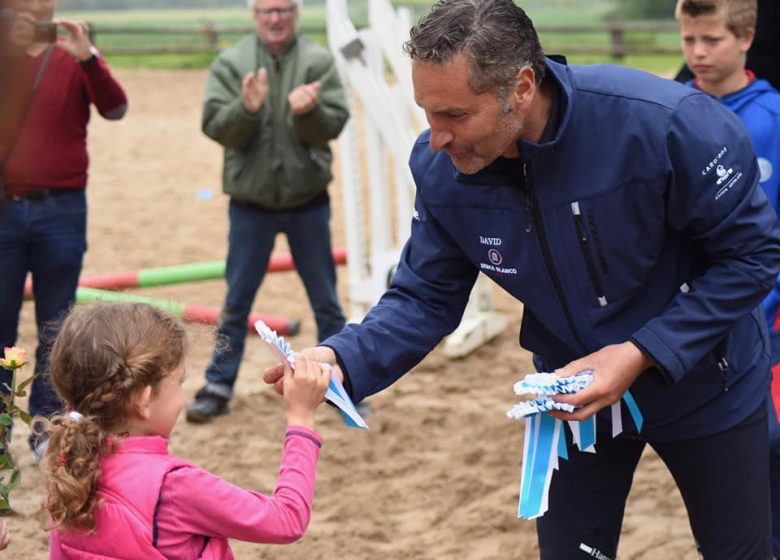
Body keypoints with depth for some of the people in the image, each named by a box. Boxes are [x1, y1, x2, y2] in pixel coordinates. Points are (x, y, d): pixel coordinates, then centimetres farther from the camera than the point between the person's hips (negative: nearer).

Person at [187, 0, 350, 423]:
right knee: (236, 301, 7)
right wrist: (247, 107, -29)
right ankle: (218, 386, 14)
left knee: (325, 300, 10)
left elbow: (334, 124, -10)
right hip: (250, 201, 0)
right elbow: (216, 128, -10)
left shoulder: (318, 62, -3)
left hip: (308, 201, 0)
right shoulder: (230, 63, -3)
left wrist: (309, 111, -31)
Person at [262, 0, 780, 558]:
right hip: (575, 396, 3)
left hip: (703, 386, -2)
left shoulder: (664, 123, -34)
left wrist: (641, 354, -30)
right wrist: (342, 359, -28)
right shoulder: (440, 168, -19)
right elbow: (426, 298, -9)